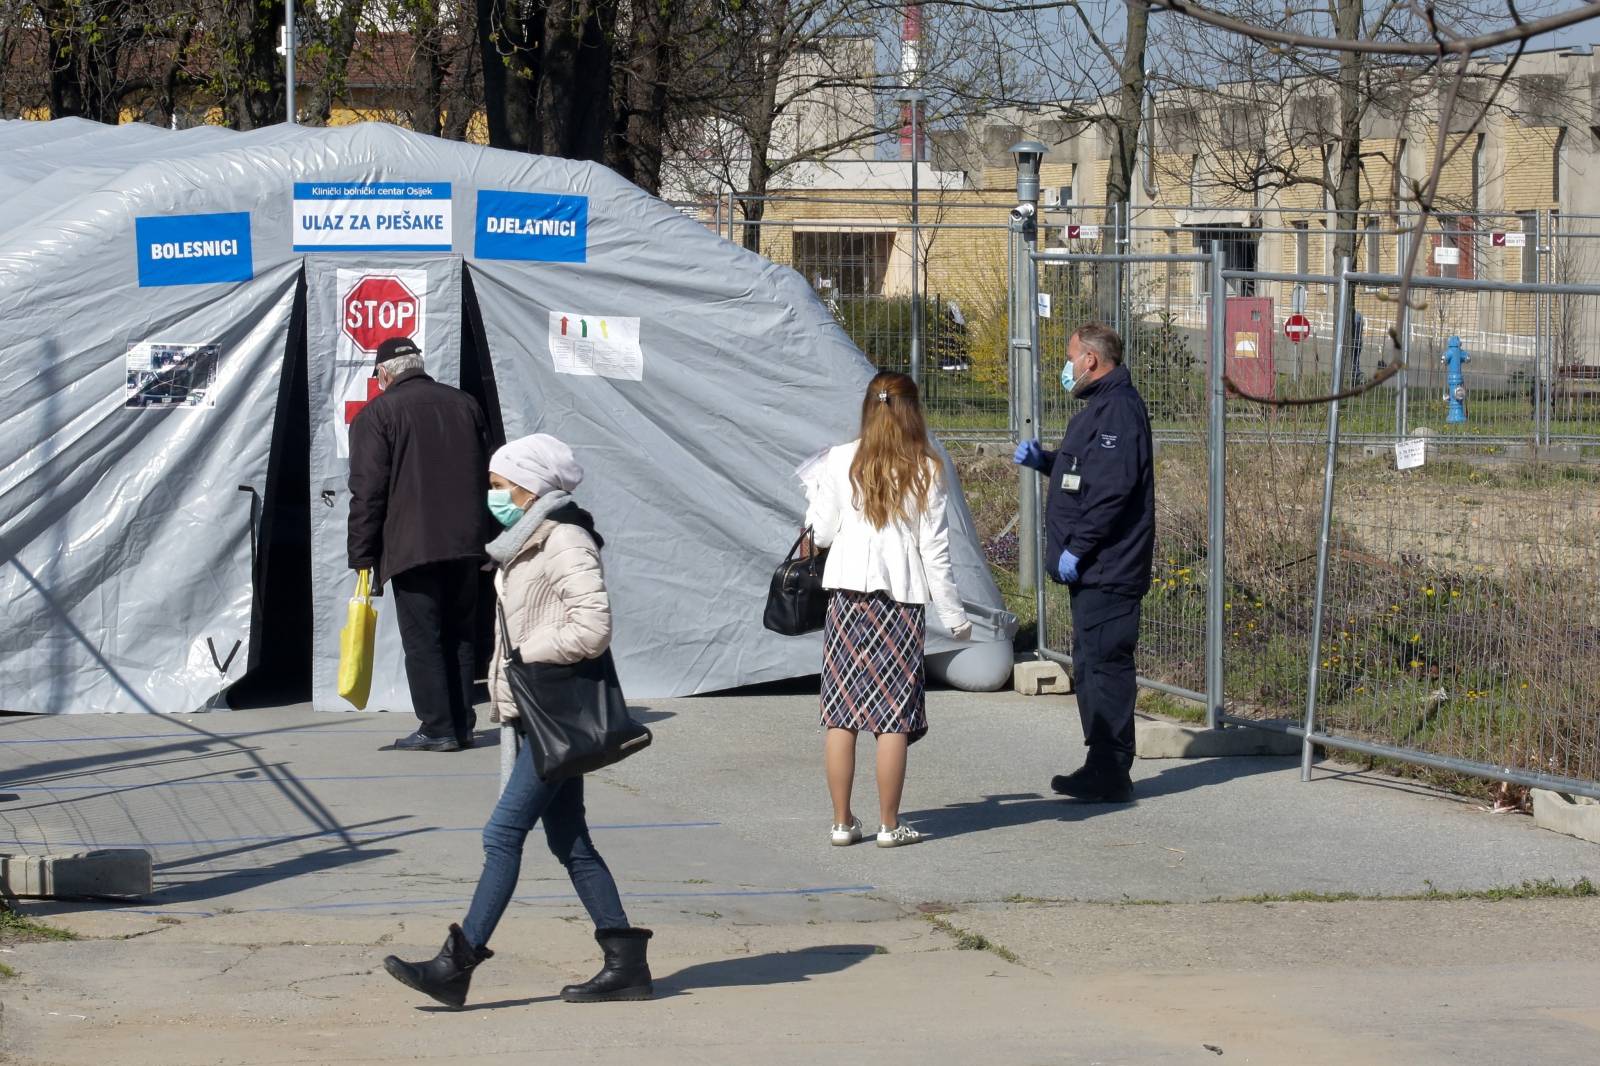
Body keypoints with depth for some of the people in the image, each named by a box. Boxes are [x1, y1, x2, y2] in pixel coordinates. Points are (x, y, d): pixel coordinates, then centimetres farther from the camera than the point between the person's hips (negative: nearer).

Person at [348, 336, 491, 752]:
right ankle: (462, 725, 13)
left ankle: (437, 729, -4)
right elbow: (487, 478, 18)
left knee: (422, 640, -2)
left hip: (412, 546, -5)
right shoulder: (465, 405, 14)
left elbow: (368, 492, -7)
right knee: (459, 636, 12)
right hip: (466, 544, 5)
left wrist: (363, 558, -4)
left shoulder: (377, 413, -3)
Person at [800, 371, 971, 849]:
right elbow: (934, 548, -2)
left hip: (847, 593, 1)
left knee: (841, 714, 6)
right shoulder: (926, 470, -2)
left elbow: (823, 533, 5)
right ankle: (889, 824, 4)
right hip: (903, 597, -1)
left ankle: (842, 822, 9)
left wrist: (815, 495, 24)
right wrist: (954, 615, 5)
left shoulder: (840, 462, 0)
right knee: (894, 716, 2)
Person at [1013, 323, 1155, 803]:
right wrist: (1043, 460, 14)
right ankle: (1102, 767, 21)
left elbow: (1113, 487, -25)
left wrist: (1077, 547, -22)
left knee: (1104, 664, -9)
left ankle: (1110, 775, -8)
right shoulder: (1101, 406, 19)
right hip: (1092, 568, 11)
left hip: (1106, 569, -11)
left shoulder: (1118, 410, -16)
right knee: (1091, 665, 15)